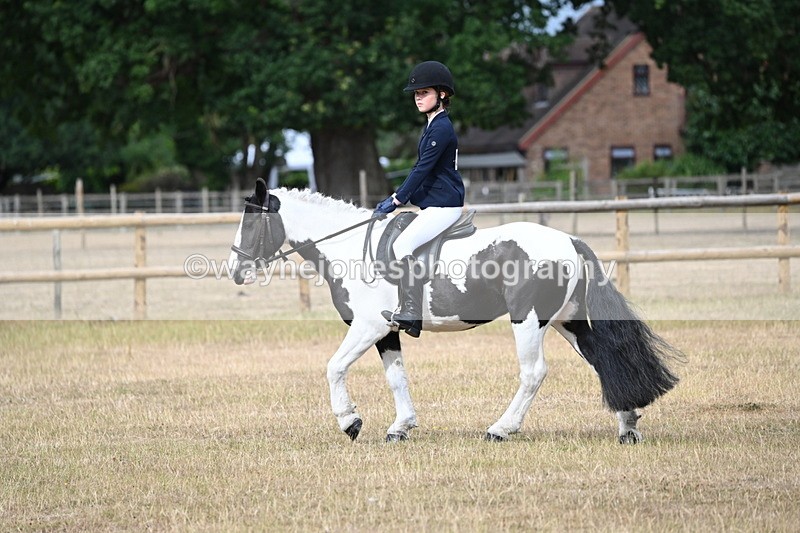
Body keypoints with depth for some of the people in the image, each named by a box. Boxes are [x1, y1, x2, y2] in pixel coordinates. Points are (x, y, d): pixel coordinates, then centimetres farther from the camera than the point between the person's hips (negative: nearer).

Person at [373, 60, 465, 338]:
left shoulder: (441, 129, -14)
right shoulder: (434, 127, 18)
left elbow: (422, 170, -18)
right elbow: (421, 170, 23)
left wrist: (396, 201, -15)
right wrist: (396, 197, 15)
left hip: (444, 207, -11)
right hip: (433, 205, 11)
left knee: (402, 244, -23)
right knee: (395, 239, 18)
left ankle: (411, 313, -28)